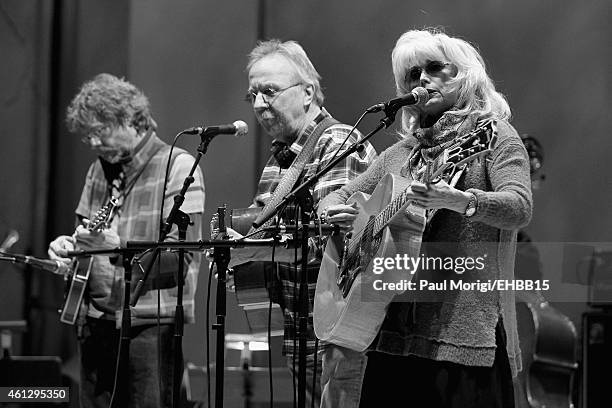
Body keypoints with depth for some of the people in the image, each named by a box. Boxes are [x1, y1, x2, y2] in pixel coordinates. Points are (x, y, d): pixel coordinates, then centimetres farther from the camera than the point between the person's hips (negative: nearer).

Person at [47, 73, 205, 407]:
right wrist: (68, 245, 3)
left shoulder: (178, 166, -6)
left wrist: (118, 247, -28)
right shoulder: (100, 169, 15)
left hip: (150, 323, -6)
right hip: (96, 318, 6)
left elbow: (181, 255, -15)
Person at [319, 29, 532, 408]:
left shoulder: (492, 134, 2)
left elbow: (520, 208, -14)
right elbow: (338, 196, 26)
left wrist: (457, 200, -32)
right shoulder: (401, 153, 19)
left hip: (464, 328, -6)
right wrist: (332, 211, 1)